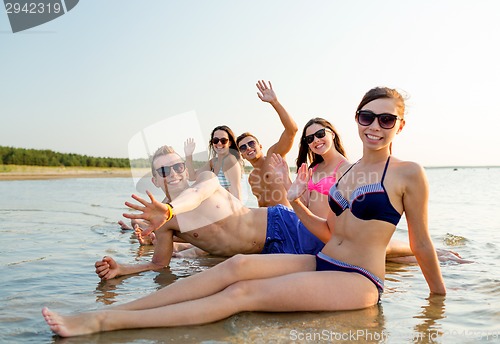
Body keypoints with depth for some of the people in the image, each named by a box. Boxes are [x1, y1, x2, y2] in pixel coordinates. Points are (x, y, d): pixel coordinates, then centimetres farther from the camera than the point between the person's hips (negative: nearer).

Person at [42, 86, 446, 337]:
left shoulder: (408, 174, -5)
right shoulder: (345, 171, 14)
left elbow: (421, 243, 2)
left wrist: (440, 293, 9)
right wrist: (296, 204, 5)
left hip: (359, 280, -6)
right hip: (321, 263, 6)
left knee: (245, 293, -25)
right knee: (238, 264, -21)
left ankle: (106, 323, -27)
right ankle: (103, 313, -24)